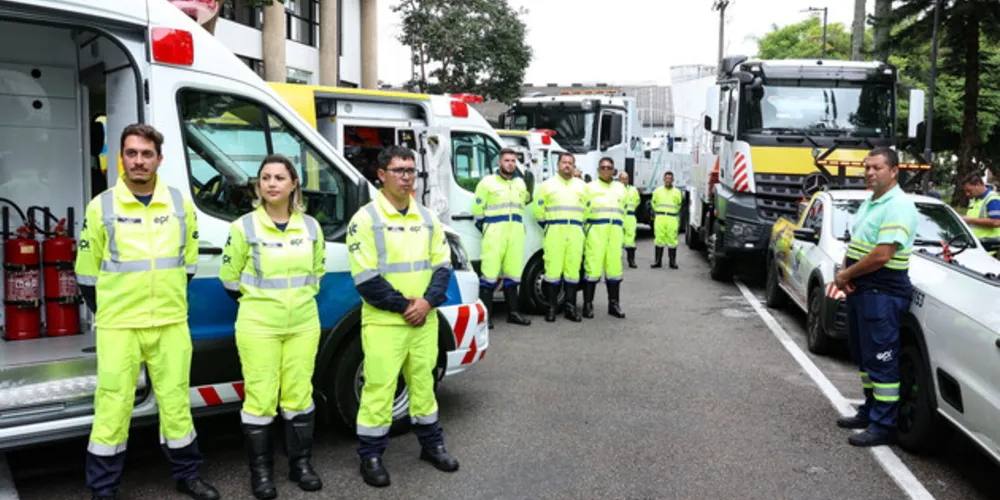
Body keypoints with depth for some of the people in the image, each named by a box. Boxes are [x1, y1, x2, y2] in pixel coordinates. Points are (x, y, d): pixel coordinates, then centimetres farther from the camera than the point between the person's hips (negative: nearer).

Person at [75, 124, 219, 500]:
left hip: (171, 324, 2)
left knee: (176, 401, 11)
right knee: (113, 407, 3)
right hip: (118, 326, -2)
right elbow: (88, 272, 5)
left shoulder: (180, 203, 2)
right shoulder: (101, 206, -3)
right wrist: (105, 313, 8)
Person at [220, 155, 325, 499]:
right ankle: (261, 470, 15)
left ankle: (301, 464, 23)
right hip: (258, 327, -3)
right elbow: (229, 277, 4)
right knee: (261, 398, 0)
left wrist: (300, 299, 12)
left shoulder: (311, 226, 4)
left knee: (299, 395, 9)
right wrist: (257, 303, 10)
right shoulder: (244, 227, -6)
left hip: (303, 326, 3)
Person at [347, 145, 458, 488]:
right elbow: (365, 278, -14)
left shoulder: (427, 218, 8)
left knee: (423, 382, 17)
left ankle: (431, 444, 31)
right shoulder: (366, 219, -9)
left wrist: (428, 301, -9)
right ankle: (371, 456, 15)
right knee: (379, 388, 0)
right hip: (384, 322, -5)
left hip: (424, 320, 5)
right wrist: (402, 305, -16)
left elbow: (442, 265, 8)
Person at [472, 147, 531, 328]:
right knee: (490, 272, -11)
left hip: (516, 233, 5)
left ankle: (513, 312, 17)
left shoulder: (521, 183, 15)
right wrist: (485, 228, 5)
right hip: (494, 232, -5)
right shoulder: (488, 182, 1)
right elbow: (478, 209, 4)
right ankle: (485, 314, -7)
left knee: (512, 272, 8)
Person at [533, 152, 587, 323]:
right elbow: (538, 210, 9)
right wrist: (548, 226, 8)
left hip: (575, 232, 2)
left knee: (573, 269, -1)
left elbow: (588, 209, 17)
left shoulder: (582, 186, 16)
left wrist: (579, 226, 11)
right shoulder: (547, 185, 9)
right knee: (553, 269, -7)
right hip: (554, 232, -2)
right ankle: (552, 307, -1)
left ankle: (570, 306, 7)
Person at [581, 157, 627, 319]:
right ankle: (588, 305, -3)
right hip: (595, 231, -3)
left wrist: (621, 230, 15)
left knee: (614, 268, 2)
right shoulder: (590, 187, 10)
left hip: (615, 232, 4)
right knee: (593, 267, -9)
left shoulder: (620, 188, 21)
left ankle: (614, 304, 12)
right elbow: (582, 211, 4)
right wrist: (584, 231, -5)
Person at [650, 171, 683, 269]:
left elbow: (679, 205, 18)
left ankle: (673, 261, 6)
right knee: (659, 239, 1)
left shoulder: (677, 192, 10)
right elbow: (654, 203, 19)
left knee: (672, 240, -1)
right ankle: (658, 261, 7)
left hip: (672, 219, -1)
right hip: (659, 218, 1)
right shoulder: (657, 191, 12)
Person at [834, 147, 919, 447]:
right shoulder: (869, 202, 14)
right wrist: (845, 272, 1)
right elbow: (854, 242, 19)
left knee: (881, 360, -5)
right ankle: (870, 411, 31)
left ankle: (883, 426, 3)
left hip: (883, 293, -10)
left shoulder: (898, 206, -16)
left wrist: (847, 275, -12)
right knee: (863, 356, 18)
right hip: (859, 289, 10)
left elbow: (881, 255, -24)